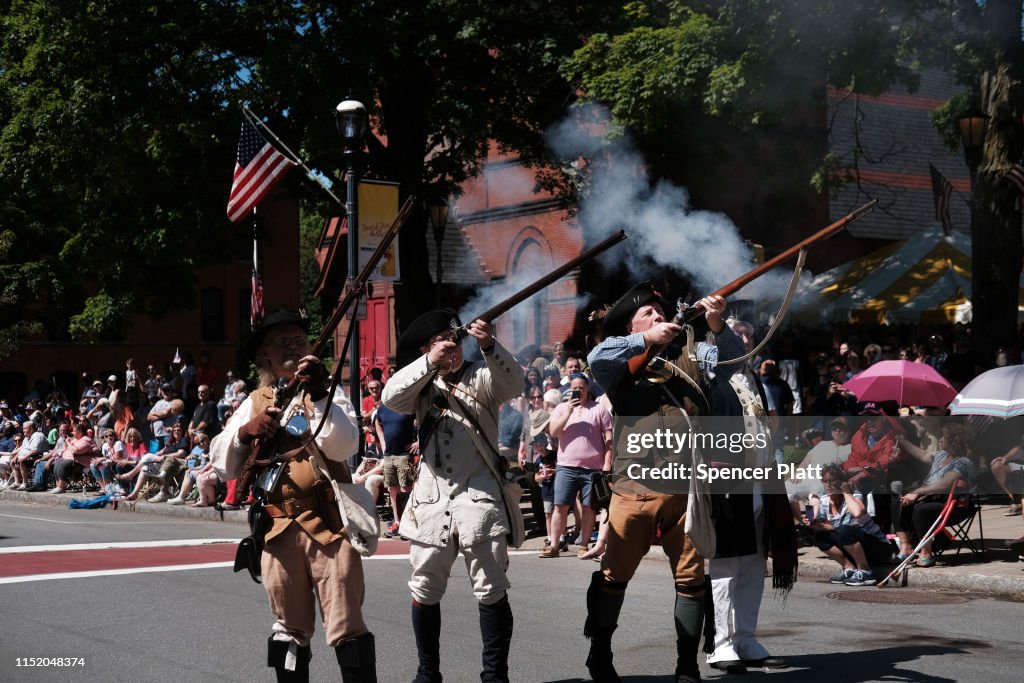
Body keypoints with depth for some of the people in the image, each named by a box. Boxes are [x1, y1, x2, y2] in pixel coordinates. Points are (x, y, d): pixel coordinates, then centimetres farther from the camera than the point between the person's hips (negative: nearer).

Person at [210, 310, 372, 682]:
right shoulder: (254, 403, 12)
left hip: (329, 525, -3)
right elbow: (223, 466, 7)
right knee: (289, 630, 14)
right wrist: (245, 431, -12)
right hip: (278, 529, 3)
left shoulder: (329, 395, 3)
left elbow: (344, 448, -15)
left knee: (347, 629, -8)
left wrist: (319, 395, -26)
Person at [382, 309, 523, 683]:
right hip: (431, 498, 3)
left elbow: (514, 382, -16)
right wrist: (431, 362, -23)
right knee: (425, 591, 9)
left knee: (492, 591, -2)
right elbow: (391, 397, -10)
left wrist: (489, 346, -33)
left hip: (479, 496, -3)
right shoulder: (421, 385, 11)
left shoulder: (481, 377, 5)